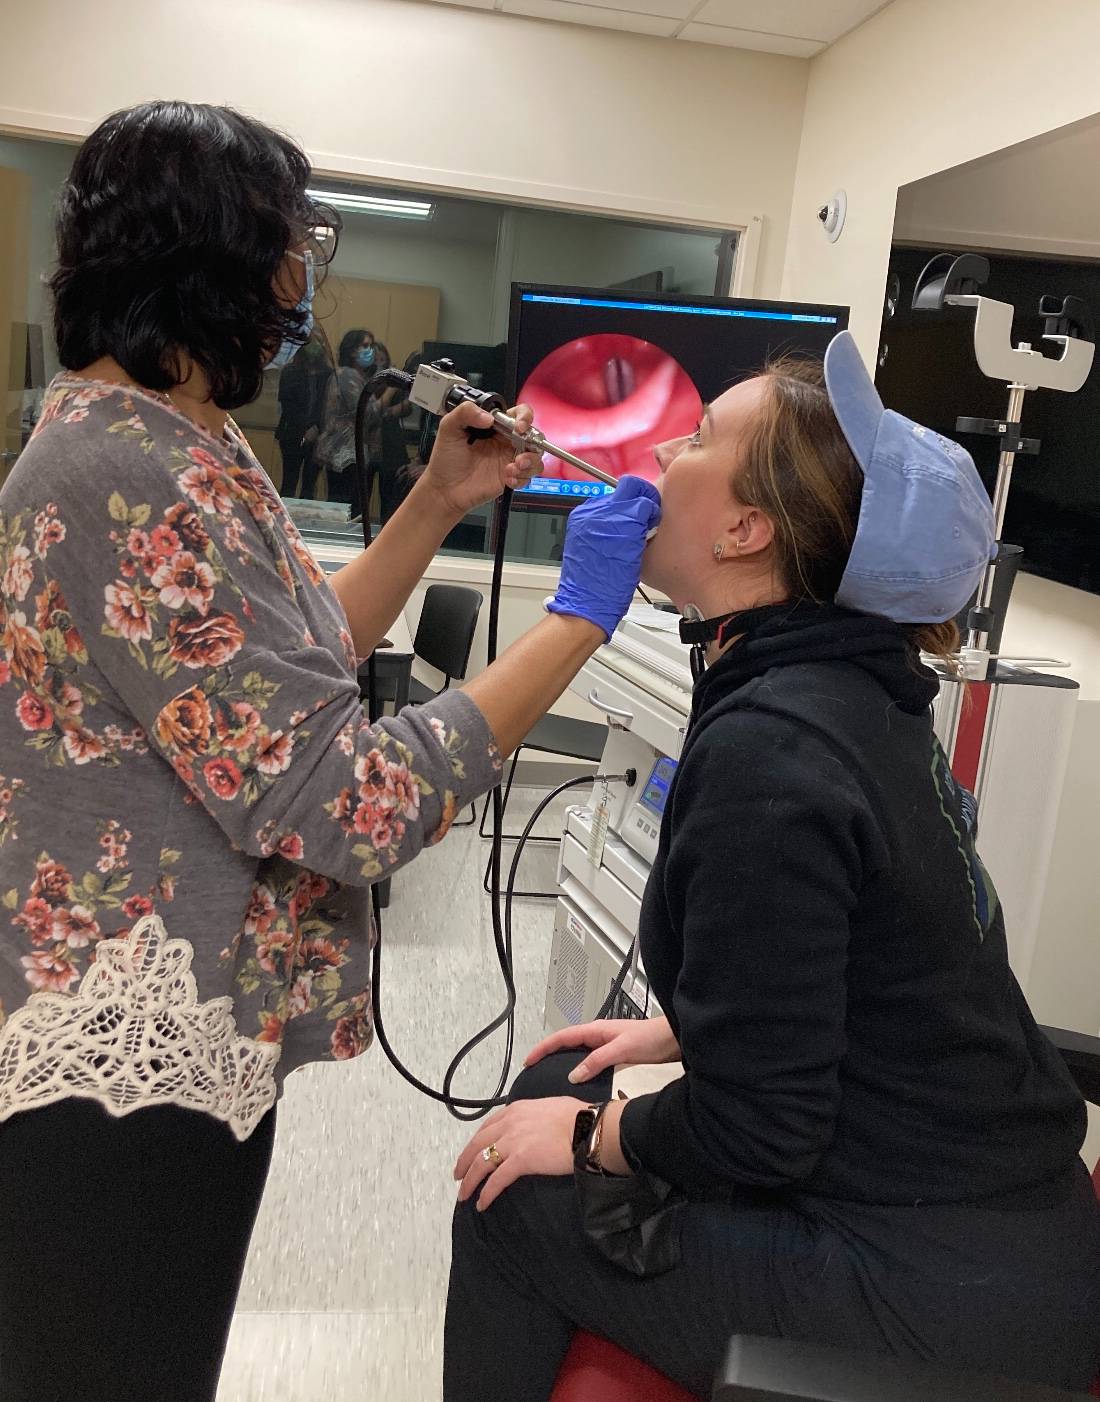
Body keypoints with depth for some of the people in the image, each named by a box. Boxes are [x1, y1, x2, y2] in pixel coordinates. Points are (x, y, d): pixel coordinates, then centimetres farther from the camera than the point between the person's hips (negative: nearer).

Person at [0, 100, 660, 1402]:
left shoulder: (138, 432, 7)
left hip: (166, 1038, 9)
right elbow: (352, 803, -27)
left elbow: (284, 662, 13)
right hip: (128, 1073, -9)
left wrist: (438, 504, 8)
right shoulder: (137, 482, -26)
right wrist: (579, 616, -19)